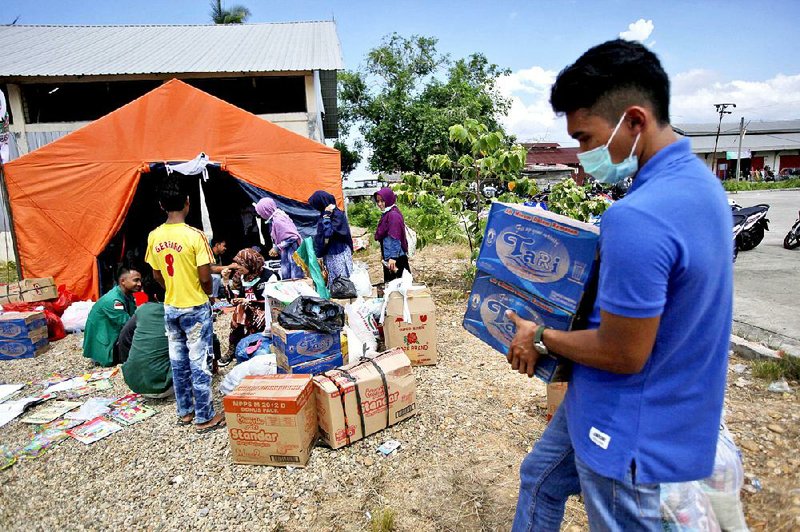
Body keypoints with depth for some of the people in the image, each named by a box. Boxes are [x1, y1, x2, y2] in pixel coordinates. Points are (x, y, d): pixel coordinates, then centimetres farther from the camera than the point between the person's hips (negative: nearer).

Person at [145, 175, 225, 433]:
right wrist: (208, 293, 3)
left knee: (178, 362, 16)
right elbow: (205, 277, -17)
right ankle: (204, 418, 14)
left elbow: (157, 275, 7)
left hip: (170, 308, 6)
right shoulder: (194, 235, -19)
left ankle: (184, 411, 29)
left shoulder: (154, 236, -2)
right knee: (199, 364, 4)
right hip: (195, 308, -5)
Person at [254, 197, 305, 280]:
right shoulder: (274, 219, 8)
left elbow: (291, 237, -24)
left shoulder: (278, 220, -21)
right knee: (286, 278, 12)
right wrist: (275, 248, 7)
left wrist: (277, 248, -16)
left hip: (292, 252, -10)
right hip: (285, 252, 10)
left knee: (296, 278, -7)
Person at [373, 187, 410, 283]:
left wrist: (392, 257, -27)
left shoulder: (393, 215, -17)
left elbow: (395, 239, -22)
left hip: (395, 258, -9)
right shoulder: (386, 214, 11)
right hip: (388, 257, 9)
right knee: (389, 281, 15)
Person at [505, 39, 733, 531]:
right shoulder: (697, 179, 0)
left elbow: (622, 355, -27)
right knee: (540, 481, 26)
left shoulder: (636, 218, -33)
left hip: (631, 433, -9)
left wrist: (540, 339, -10)